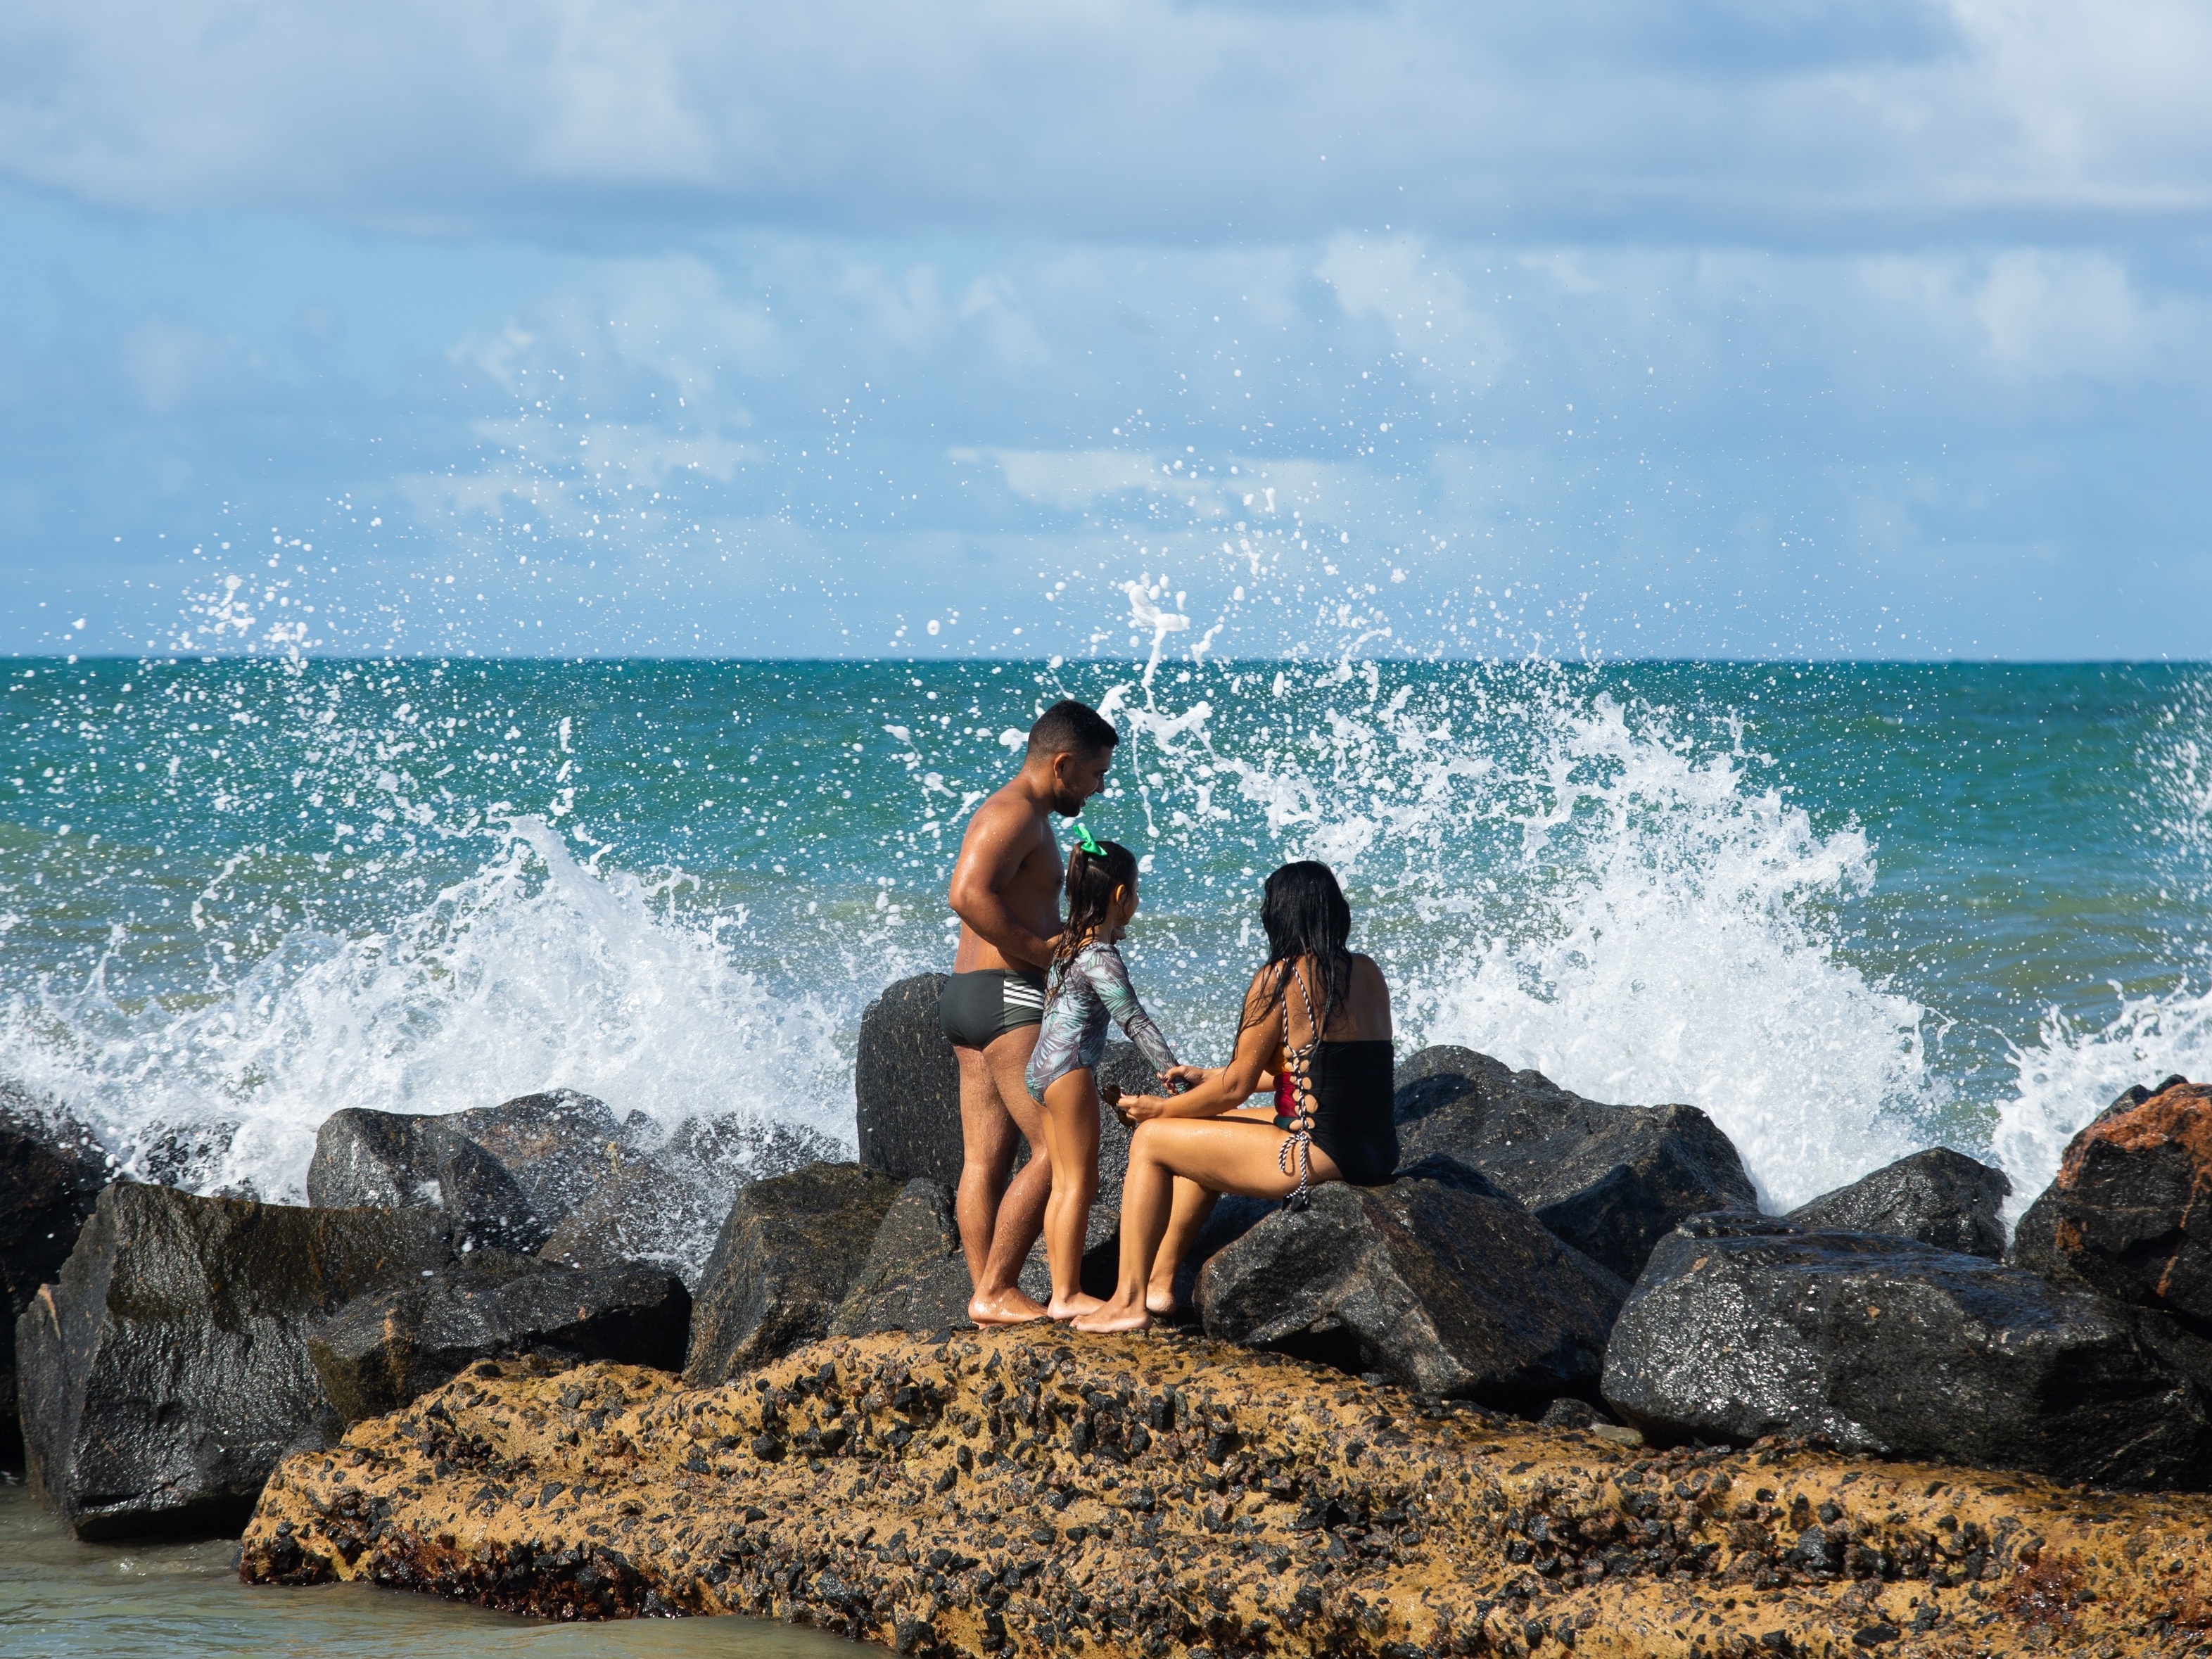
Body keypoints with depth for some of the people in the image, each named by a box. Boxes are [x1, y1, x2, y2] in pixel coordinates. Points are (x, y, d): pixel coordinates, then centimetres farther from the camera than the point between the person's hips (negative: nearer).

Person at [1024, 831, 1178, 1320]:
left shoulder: (1070, 943, 12)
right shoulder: (1102, 957, -14)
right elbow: (1133, 1019, -18)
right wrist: (1173, 1070, -18)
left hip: (1042, 1071, 10)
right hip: (1070, 1069, -10)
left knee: (1066, 1184, 11)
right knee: (1079, 1184, -8)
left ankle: (1063, 1292, 10)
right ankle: (1067, 1295, -11)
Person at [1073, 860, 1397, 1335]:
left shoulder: (1281, 978, -11)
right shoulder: (1368, 974, 11)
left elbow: (1237, 1087, -7)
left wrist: (1160, 1109, 10)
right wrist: (1207, 1078, 27)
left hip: (1318, 1156, -8)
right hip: (1376, 1151, 9)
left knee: (1150, 1140, 6)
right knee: (1204, 1129, 28)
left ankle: (1129, 1300, 10)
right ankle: (1160, 1282, 34)